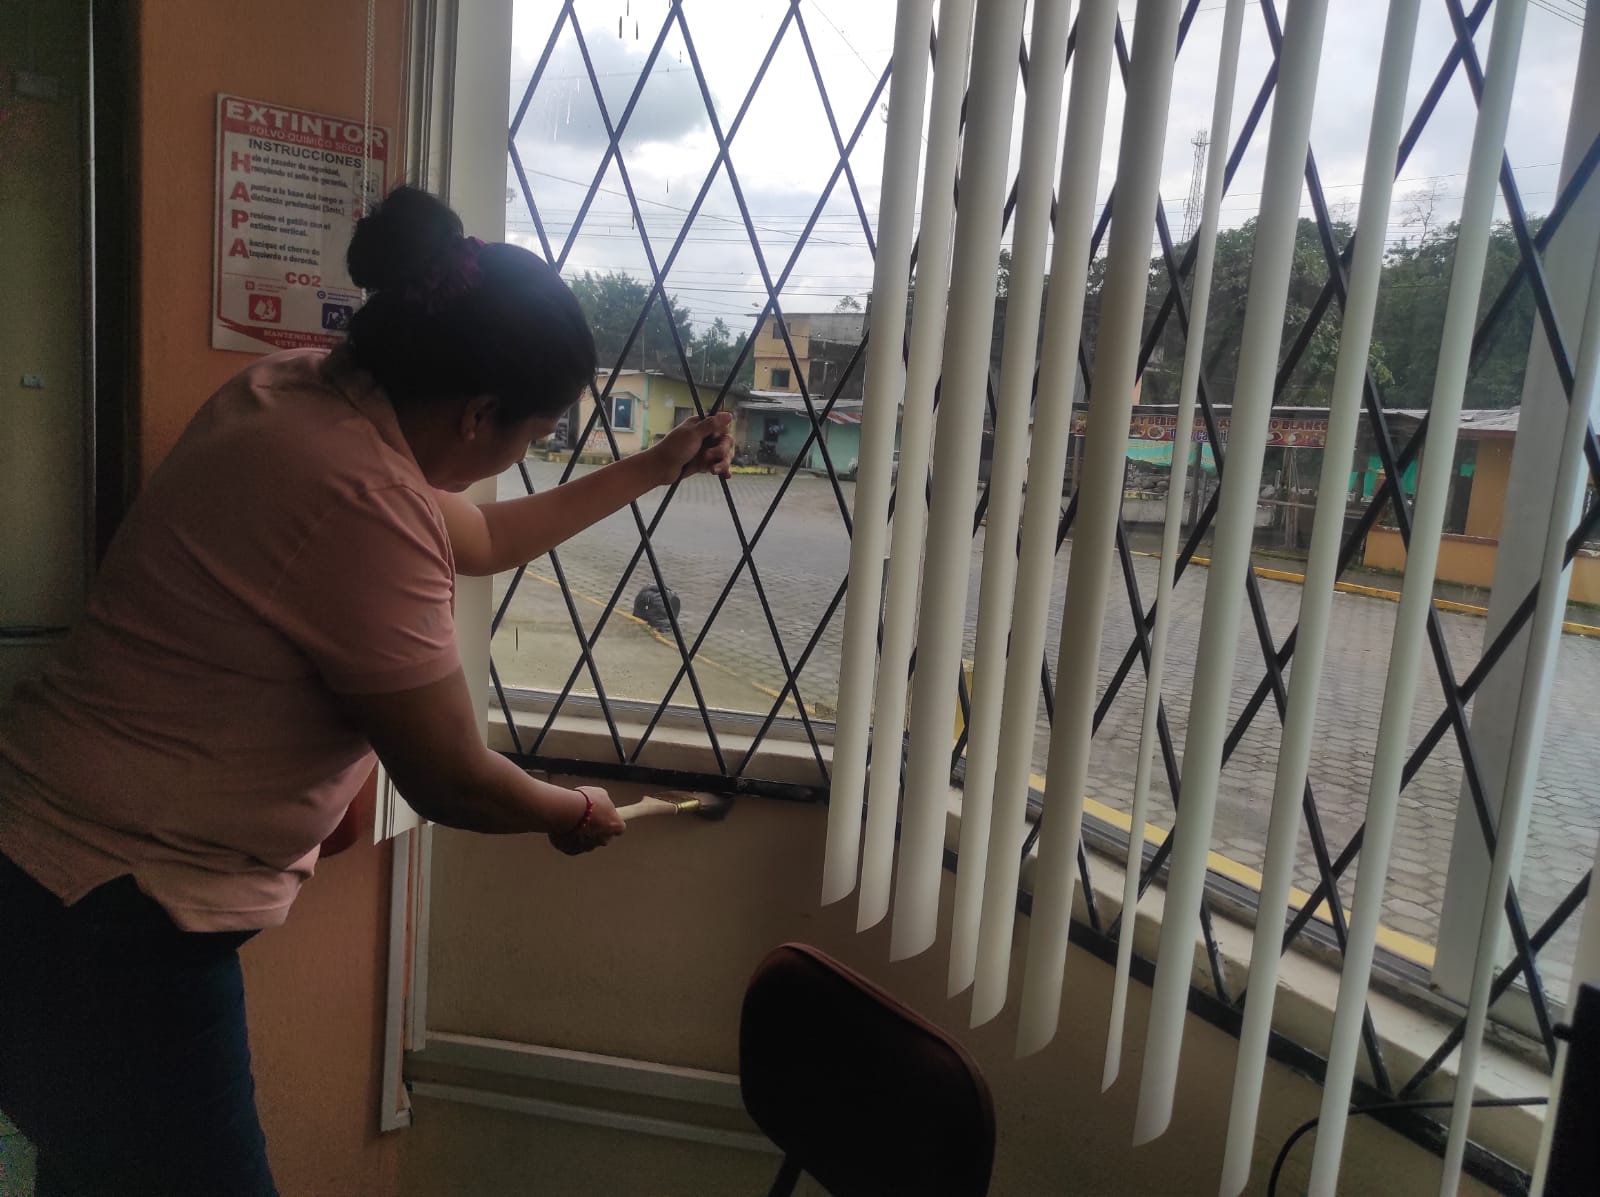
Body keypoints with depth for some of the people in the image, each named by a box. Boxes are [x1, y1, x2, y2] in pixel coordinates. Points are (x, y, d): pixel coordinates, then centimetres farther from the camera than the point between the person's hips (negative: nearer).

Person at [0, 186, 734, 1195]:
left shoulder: (298, 391, 1)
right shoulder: (363, 502, -27)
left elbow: (476, 538, 18)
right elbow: (452, 782, -15)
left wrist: (653, 470, 25)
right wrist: (575, 813, 6)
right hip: (106, 933, -9)